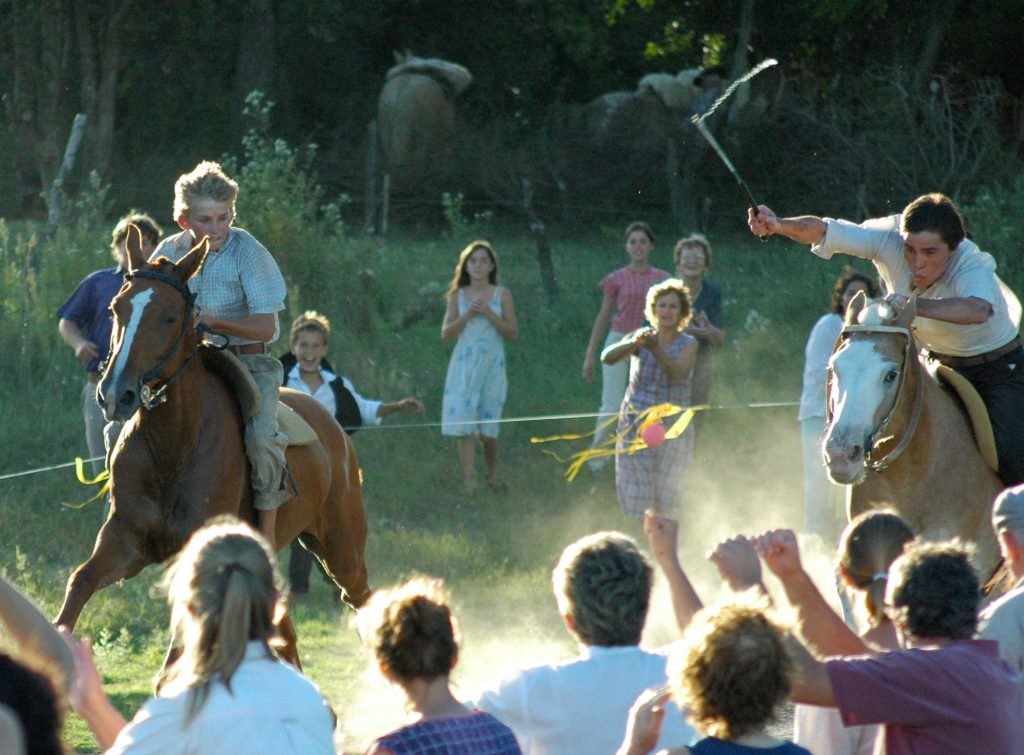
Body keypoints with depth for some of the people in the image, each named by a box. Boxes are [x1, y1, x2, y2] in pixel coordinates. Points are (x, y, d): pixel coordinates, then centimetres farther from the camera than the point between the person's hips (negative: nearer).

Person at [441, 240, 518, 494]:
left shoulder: (501, 295, 5)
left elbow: (513, 333, -1)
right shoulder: (458, 296, 9)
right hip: (464, 365, 1)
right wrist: (468, 314, -10)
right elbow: (446, 333, 3)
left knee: (488, 428, 1)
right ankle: (468, 481, -10)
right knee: (464, 426, -9)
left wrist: (489, 313, -12)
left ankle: (492, 475, 23)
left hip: (491, 364, -1)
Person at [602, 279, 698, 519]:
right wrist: (632, 343, -34)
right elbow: (607, 357, -14)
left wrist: (656, 350, -38)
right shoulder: (642, 337, 2)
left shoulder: (688, 344, -1)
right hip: (635, 425, 1)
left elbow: (677, 373, -20)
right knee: (634, 494, -4)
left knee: (667, 498, -2)